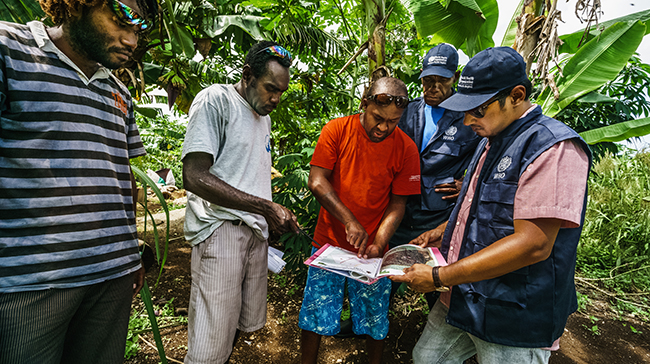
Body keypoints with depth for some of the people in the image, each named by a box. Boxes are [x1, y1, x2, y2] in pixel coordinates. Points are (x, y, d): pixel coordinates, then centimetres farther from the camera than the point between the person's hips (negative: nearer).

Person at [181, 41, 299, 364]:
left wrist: (274, 216, 9)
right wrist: (266, 207, -19)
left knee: (248, 323, 15)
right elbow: (194, 177, -17)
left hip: (255, 229, 8)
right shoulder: (215, 100, -8)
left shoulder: (264, 114, 17)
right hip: (220, 228, -8)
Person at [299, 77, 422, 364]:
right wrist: (349, 221, -20)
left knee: (374, 317, 13)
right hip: (329, 242, 0)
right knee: (315, 312, 10)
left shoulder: (406, 149, -6)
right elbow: (317, 181, -11)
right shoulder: (337, 130, -7)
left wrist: (378, 244, -14)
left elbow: (397, 204, -2)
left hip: (371, 248, 1)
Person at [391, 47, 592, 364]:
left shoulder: (555, 148, -20)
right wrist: (444, 231, 8)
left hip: (513, 321, -8)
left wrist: (440, 277, -25)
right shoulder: (490, 141, 10)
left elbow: (533, 245, -27)